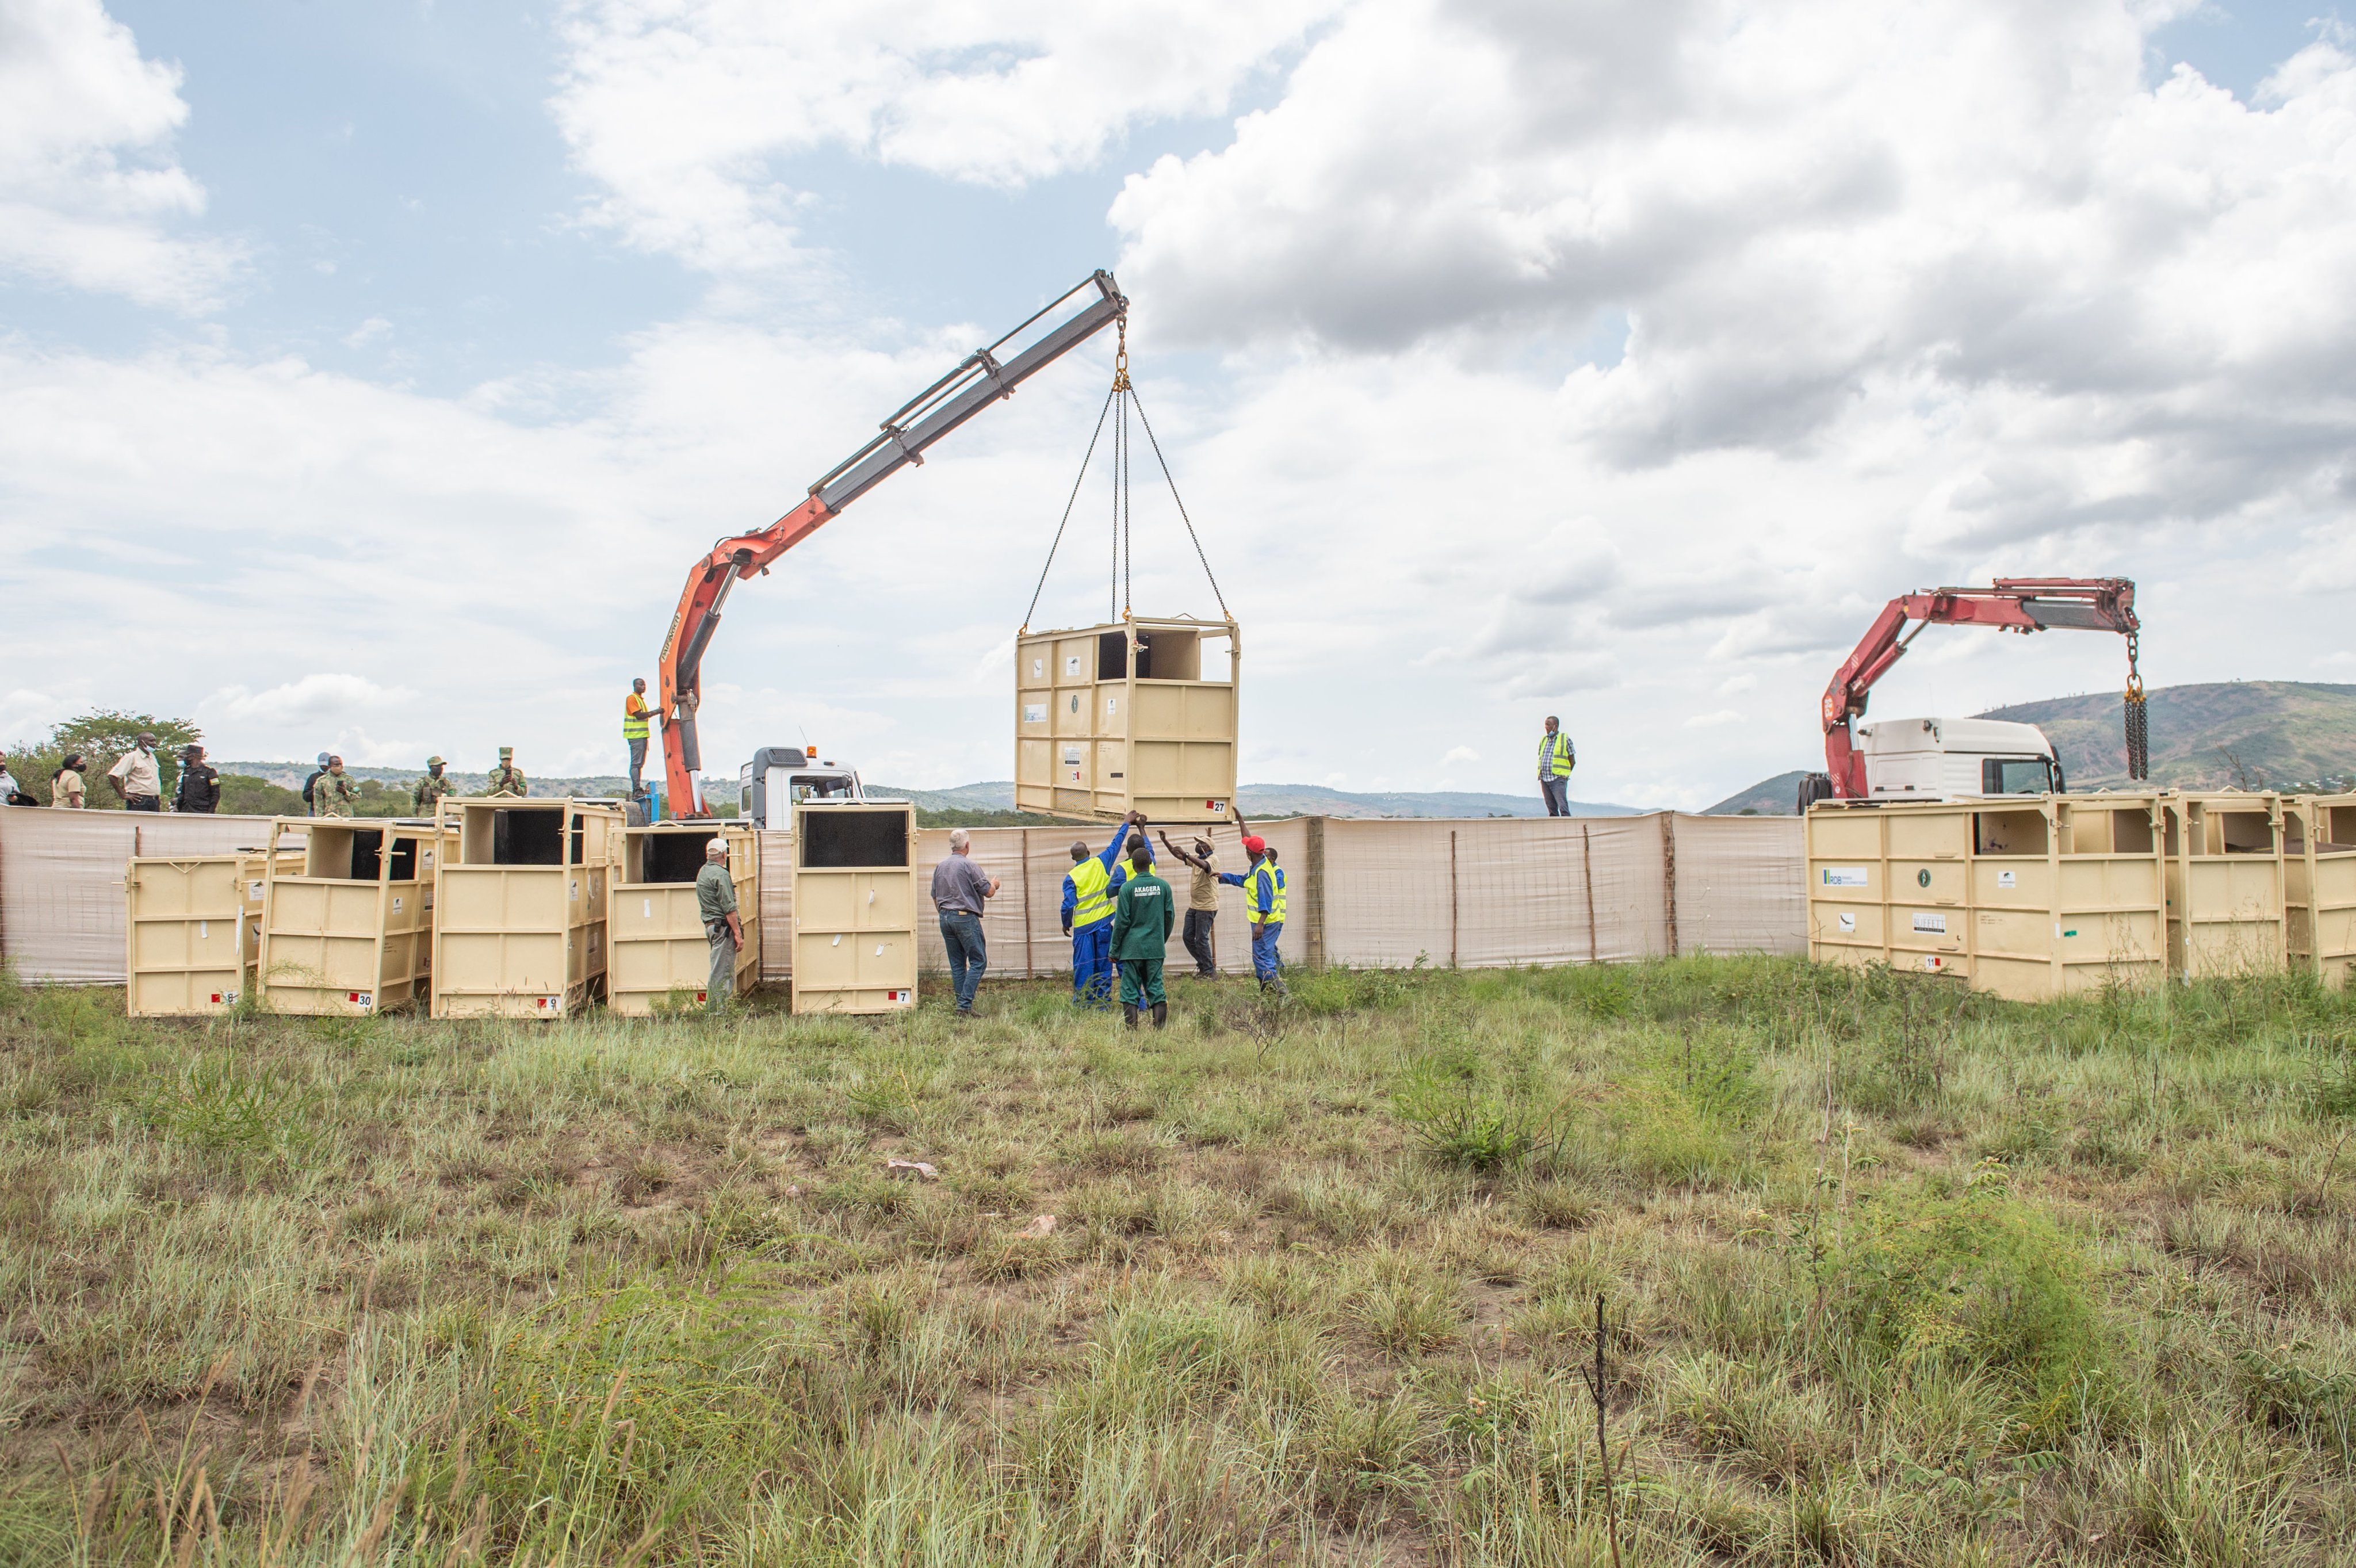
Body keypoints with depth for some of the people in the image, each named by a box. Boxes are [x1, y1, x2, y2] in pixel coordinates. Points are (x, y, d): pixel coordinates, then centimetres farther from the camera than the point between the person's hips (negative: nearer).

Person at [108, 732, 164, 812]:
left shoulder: (153, 757, 19)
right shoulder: (132, 757, -5)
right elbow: (112, 776, -11)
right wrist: (123, 795, -12)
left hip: (154, 802, 7)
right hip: (139, 802, -7)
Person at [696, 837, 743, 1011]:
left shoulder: (703, 872, 15)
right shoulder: (721, 874, -14)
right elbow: (729, 908, -18)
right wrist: (738, 933, -17)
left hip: (711, 925, 9)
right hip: (723, 926, -9)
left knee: (719, 970, 15)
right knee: (722, 972, -7)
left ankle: (711, 1008, 18)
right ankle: (718, 1011, -6)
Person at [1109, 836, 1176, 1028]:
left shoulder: (1127, 888, -8)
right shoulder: (1163, 886, 1)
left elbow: (1122, 921, -7)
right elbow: (1170, 917, 7)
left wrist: (1114, 950, 1)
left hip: (1132, 947, -3)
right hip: (1156, 947, 3)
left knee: (1130, 991, 3)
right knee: (1156, 988, 8)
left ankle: (1132, 1028, 1)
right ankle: (1160, 1026, 4)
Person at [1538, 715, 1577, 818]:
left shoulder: (1565, 739, 2)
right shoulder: (1543, 740, 17)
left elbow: (1572, 761, 4)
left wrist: (1563, 774, 2)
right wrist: (1541, 774, 11)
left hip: (1558, 779, -5)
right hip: (1544, 779, 5)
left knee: (1563, 807, -15)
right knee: (1552, 809, 4)